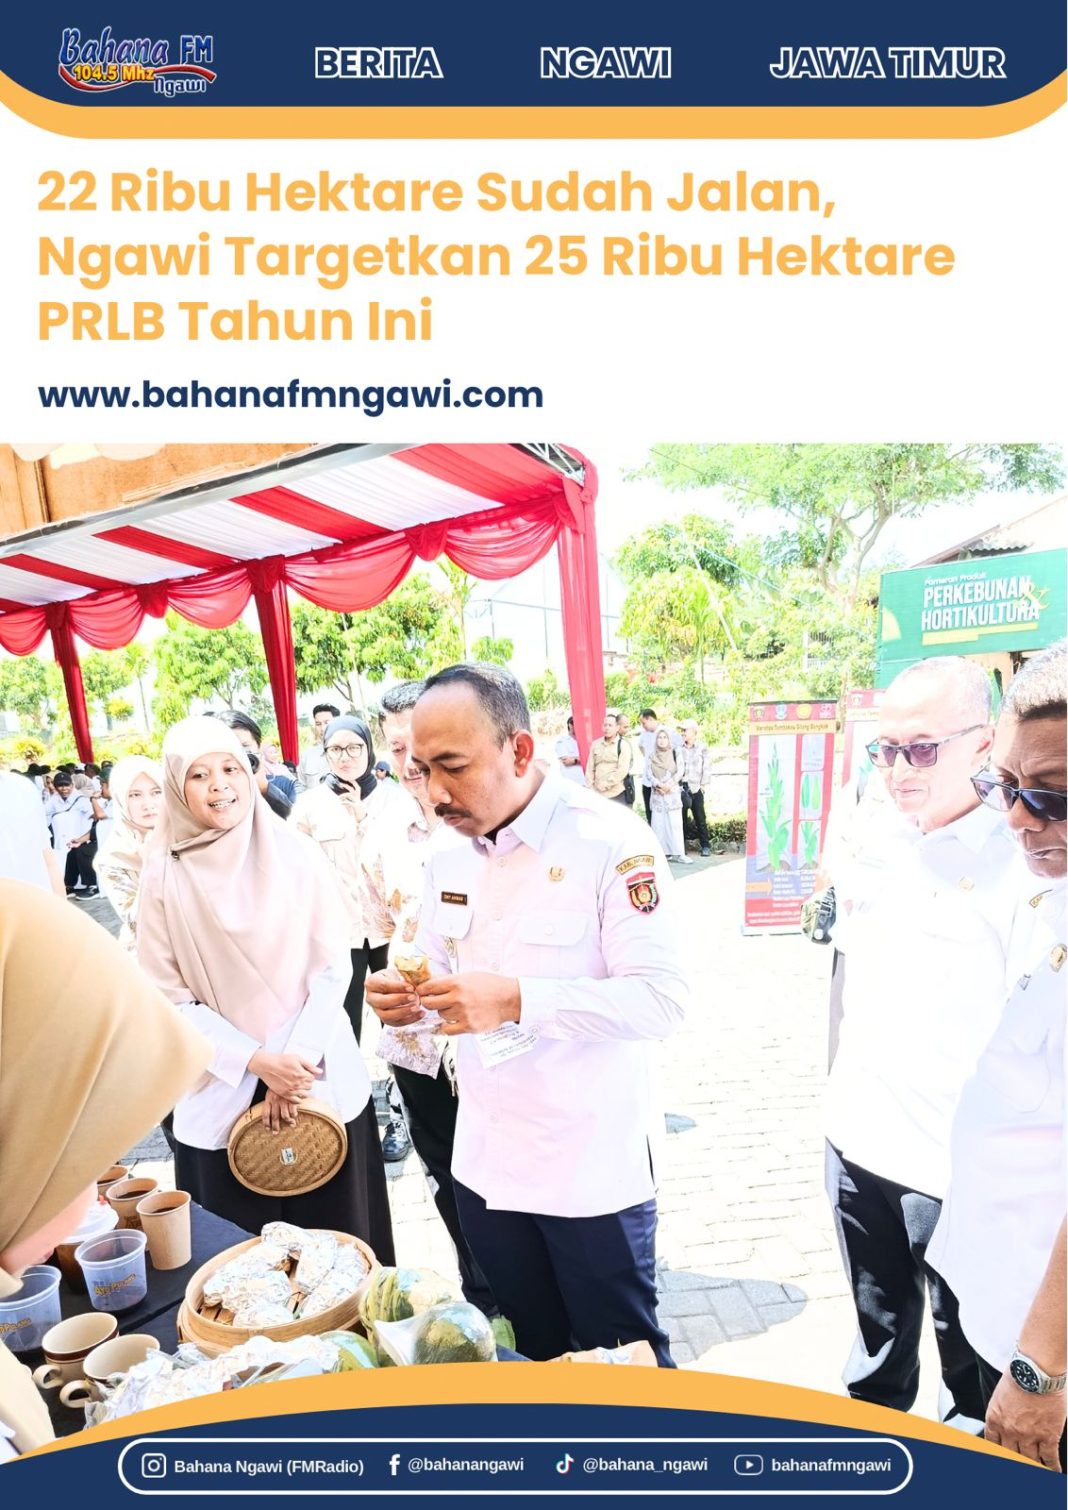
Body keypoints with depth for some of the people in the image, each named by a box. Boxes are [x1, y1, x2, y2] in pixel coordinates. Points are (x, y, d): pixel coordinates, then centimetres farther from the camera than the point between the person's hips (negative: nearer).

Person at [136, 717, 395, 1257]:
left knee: (340, 1245, 11)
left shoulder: (296, 855, -5)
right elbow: (168, 999, -5)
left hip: (320, 1084, 0)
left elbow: (333, 968, -3)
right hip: (224, 1096, 0)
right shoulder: (164, 877, -6)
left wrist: (296, 1061, -11)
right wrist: (257, 1061, -13)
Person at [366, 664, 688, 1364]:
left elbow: (663, 997, -24)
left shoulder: (611, 842, -19)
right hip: (488, 1166, 6)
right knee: (532, 1358, 23)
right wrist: (408, 998, -8)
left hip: (593, 1168, -6)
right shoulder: (449, 856, 3)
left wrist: (517, 1001, -32)